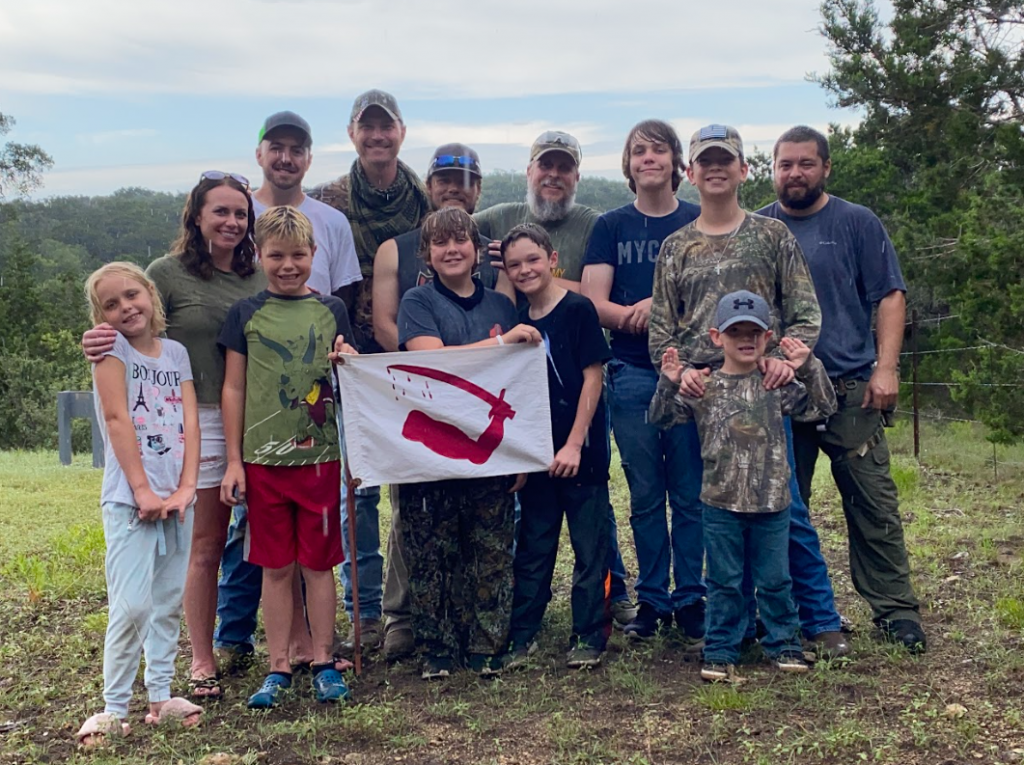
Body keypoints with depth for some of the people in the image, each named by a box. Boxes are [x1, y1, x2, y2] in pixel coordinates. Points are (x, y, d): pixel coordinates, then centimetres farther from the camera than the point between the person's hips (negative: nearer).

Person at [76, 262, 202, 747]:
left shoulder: (176, 353, 10)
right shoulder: (111, 348, -2)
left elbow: (190, 420, 3)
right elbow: (116, 416, -11)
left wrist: (186, 487, -9)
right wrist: (142, 489, -17)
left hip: (177, 497, 5)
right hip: (129, 498, -5)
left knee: (170, 602, 10)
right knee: (132, 606, -10)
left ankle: (161, 696, 20)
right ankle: (114, 709, 0)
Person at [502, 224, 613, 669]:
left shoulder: (577, 310, -8)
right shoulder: (518, 322, 8)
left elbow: (593, 377, -10)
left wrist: (574, 444, -14)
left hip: (580, 453, -5)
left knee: (589, 548, 4)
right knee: (533, 548, 13)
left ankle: (589, 637, 15)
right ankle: (521, 635, 22)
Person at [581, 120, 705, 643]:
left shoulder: (700, 223, 8)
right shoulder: (611, 227, 10)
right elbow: (593, 303, 1)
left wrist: (658, 303, -12)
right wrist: (635, 315, -17)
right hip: (631, 374, 1)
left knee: (690, 495, 0)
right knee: (645, 496, 6)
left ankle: (690, 600, 10)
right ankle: (652, 600, 15)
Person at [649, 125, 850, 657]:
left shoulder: (772, 235, 8)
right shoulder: (676, 248, 13)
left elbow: (806, 313, 4)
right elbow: (660, 329, 10)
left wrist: (786, 358, -15)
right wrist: (681, 370, -8)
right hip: (701, 395, 3)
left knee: (786, 509, -2)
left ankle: (821, 622, 10)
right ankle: (740, 625, 18)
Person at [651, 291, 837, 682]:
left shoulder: (777, 385, 1)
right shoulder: (702, 388, -1)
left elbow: (822, 407, -1)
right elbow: (661, 418, -3)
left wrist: (809, 368, -14)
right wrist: (668, 384, -21)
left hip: (771, 502, 1)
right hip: (721, 503, -1)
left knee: (775, 579, 12)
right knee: (724, 582, 8)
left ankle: (783, 643, 27)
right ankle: (720, 652, 18)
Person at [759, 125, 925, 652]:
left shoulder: (858, 224, 5)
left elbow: (890, 297, 1)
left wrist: (885, 368, -9)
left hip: (852, 390, -2)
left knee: (874, 506, -1)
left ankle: (895, 610, 8)